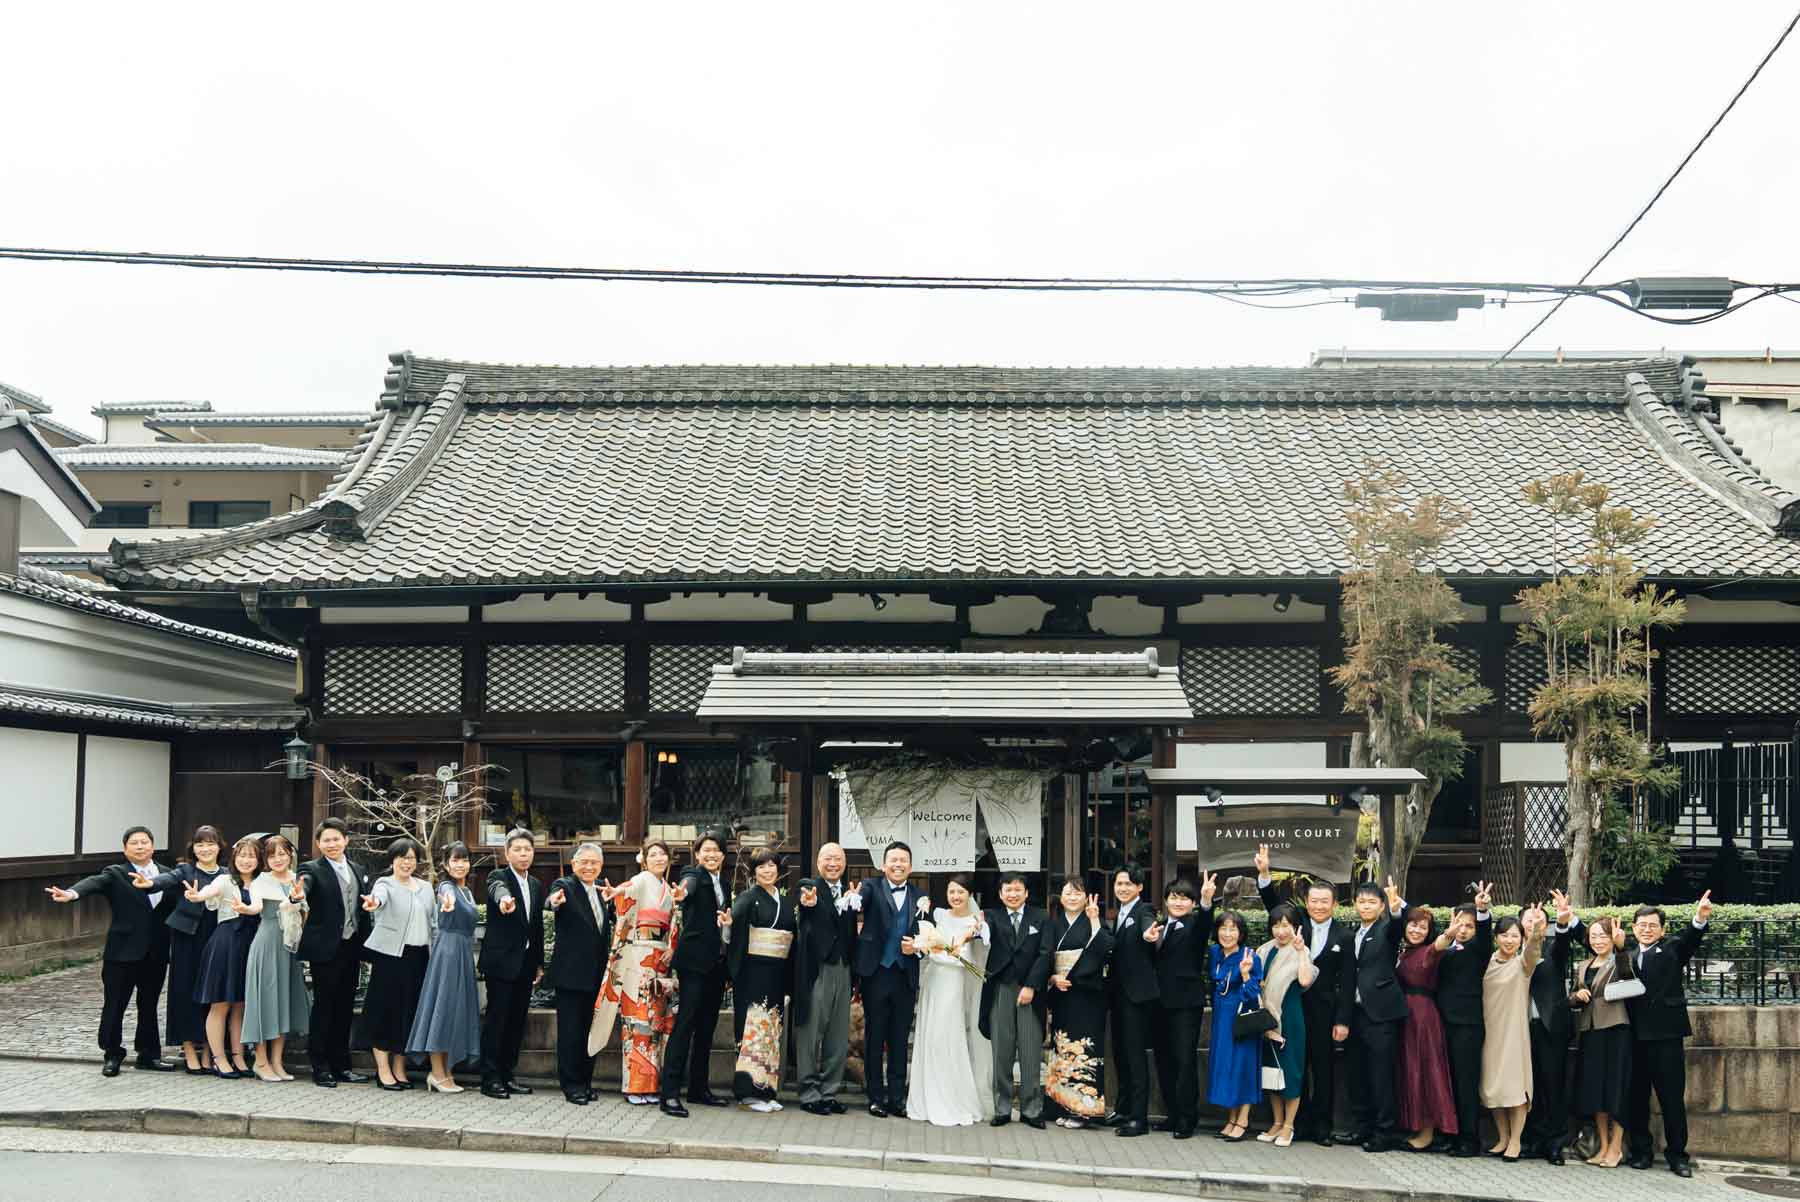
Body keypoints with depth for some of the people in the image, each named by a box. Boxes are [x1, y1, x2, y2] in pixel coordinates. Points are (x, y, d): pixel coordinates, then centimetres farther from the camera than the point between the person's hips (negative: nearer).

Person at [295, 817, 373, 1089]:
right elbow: (305, 884, -27)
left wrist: (365, 948, 10)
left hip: (351, 949, 5)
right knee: (323, 1007, 0)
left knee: (345, 1008, 11)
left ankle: (340, 1065, 19)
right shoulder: (312, 870, -4)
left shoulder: (358, 872, 13)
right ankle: (320, 1067, 7)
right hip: (325, 950, -5)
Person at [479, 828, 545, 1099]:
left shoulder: (536, 885, 14)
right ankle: (490, 1079, 0)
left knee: (517, 1021, 9)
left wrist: (539, 962, 16)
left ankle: (506, 1075, 17)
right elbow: (498, 889, -32)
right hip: (501, 961, -6)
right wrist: (504, 898, -56)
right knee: (496, 1018, -4)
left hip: (526, 963, 6)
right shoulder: (498, 877, -6)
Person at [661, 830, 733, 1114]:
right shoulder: (693, 875, -5)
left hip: (717, 962, 7)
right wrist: (682, 892, -54)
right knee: (685, 1022, -12)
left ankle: (699, 1087, 19)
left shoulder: (724, 884, 17)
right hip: (694, 960, -7)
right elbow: (689, 886, -30)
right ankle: (670, 1092, -14)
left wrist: (729, 922, 4)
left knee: (707, 1025, 11)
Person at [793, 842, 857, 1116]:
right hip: (815, 969, -6)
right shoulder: (809, 887, -6)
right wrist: (807, 903, -52)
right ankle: (809, 1094, 8)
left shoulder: (849, 893, 12)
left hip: (842, 970, 6)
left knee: (838, 1037, 11)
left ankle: (829, 1092, 20)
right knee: (810, 1034, 1)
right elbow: (805, 902, -31)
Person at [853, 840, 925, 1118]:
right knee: (874, 1038, 5)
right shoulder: (872, 887, 0)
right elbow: (860, 901, -22)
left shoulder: (919, 897, 10)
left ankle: (897, 1098, 14)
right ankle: (876, 1097, 13)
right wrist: (854, 901, -45)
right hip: (877, 973, -2)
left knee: (900, 1040, 7)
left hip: (906, 976, 2)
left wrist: (916, 947, -9)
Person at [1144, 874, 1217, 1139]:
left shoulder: (1193, 926, -2)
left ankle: (1187, 1119, -1)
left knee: (1185, 1060, -6)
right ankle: (1173, 1114, 18)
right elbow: (1150, 961, 6)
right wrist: (1148, 939, -16)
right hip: (1161, 1002, 6)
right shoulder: (1161, 926, 15)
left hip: (1186, 1003, -6)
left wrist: (1207, 900, -47)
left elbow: (1204, 926, -26)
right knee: (1163, 1060, 9)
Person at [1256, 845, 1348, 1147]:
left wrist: (1343, 1021, -6)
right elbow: (1273, 904, -5)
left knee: (1324, 1067, 4)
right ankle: (1300, 1122, 15)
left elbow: (1346, 981, -1)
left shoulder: (1343, 937, 0)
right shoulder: (1298, 923, 4)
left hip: (1323, 1009, -1)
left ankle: (1322, 1125, 11)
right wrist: (1264, 874, -22)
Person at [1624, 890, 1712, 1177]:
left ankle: (1677, 1154, 9)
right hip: (1635, 1037, 3)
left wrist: (1700, 918, -34)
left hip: (1666, 1035, -3)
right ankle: (1641, 1150, 18)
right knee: (1636, 1098, 8)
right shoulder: (1628, 958, 15)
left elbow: (1690, 939, -13)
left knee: (1672, 1098, 0)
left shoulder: (1672, 952, 6)